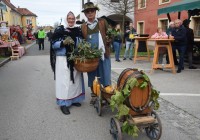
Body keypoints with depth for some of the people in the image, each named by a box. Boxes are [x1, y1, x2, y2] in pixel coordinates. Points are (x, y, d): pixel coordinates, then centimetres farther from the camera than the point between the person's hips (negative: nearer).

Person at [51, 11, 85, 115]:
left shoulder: (78, 31, 9)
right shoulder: (59, 30, -3)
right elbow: (53, 45, -6)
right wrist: (63, 42, -22)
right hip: (63, 60, -4)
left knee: (75, 80, 11)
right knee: (64, 81, -3)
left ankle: (74, 99, 25)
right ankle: (63, 103, 5)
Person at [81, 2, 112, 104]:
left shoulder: (102, 22, 5)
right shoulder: (83, 27, 8)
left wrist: (109, 40, -8)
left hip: (103, 54, -1)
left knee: (105, 75, 3)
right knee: (92, 77, 10)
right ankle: (94, 96, 23)